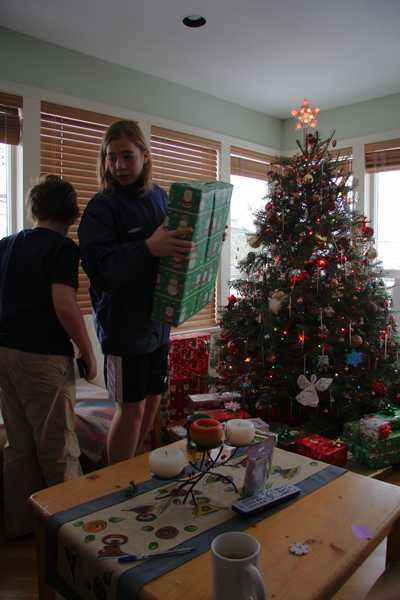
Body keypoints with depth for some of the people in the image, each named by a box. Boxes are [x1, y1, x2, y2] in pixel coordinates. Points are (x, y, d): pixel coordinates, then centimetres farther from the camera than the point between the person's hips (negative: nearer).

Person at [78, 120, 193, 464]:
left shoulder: (159, 196, 6)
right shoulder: (102, 207, -13)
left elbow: (177, 243, 20)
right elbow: (99, 267, -23)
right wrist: (149, 248, -34)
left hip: (157, 319, 7)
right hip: (123, 324, -6)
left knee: (153, 400, 17)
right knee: (131, 408, 3)